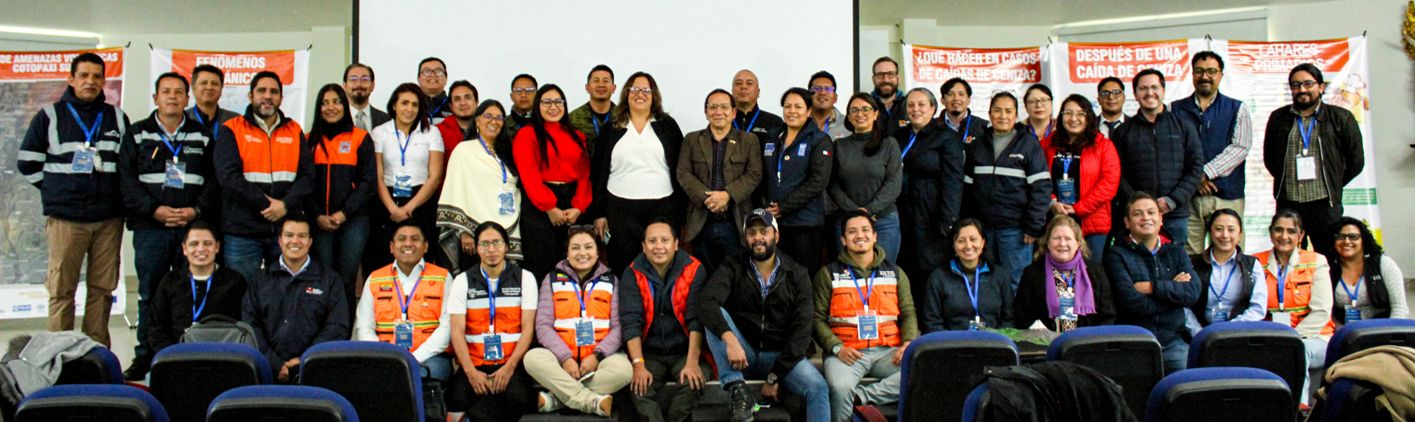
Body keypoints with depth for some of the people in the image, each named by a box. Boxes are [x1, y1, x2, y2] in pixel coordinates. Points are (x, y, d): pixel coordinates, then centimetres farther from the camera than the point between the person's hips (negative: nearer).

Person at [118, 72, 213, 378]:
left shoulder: (202, 137, 12)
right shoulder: (137, 135, 10)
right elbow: (126, 181, 1)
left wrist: (196, 209, -9)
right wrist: (154, 209, -11)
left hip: (192, 227, 0)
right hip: (150, 228, 0)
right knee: (149, 294, 4)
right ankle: (145, 356, 13)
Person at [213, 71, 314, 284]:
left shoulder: (295, 131, 13)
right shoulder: (231, 130, 4)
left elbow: (307, 176, 4)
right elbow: (228, 176, -9)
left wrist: (286, 205, -12)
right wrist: (265, 204, -13)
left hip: (287, 231, 3)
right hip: (242, 232, -2)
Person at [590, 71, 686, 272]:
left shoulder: (667, 126, 9)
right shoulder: (612, 129, 10)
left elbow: (680, 169, 7)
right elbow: (598, 172, 9)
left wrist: (679, 209, 0)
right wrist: (599, 212, 3)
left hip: (662, 207, 0)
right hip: (620, 208, 1)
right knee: (622, 266, 1)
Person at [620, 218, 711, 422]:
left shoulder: (694, 270, -5)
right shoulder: (633, 274, -2)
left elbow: (696, 320, -12)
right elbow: (630, 322, -10)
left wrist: (692, 362, -22)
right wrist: (639, 365, -20)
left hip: (685, 352, 0)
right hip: (649, 354, 1)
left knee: (694, 380, -29)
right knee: (639, 386, -28)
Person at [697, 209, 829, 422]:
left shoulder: (797, 274, 0)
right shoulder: (733, 267, -1)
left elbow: (801, 329, -7)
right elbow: (706, 302, -20)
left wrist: (775, 376, -15)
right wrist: (729, 339, -39)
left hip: (781, 355, -1)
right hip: (742, 354, 1)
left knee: (818, 388, -29)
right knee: (716, 315, -25)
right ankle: (736, 388, -27)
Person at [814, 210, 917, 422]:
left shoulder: (895, 273, 19)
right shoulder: (829, 274, 11)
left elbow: (908, 314, 18)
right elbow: (818, 318, 6)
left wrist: (908, 343, -2)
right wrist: (836, 347, -11)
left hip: (887, 351, 3)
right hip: (847, 353, -3)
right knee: (840, 389, -35)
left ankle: (862, 395, -22)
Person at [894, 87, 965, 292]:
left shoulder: (947, 137, -2)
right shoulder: (899, 137, 16)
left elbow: (953, 182, -9)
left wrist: (946, 222, -17)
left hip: (930, 217, -5)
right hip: (902, 217, 5)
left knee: (930, 273, -4)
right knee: (904, 273, 5)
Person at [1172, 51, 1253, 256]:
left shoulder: (1237, 109, 11)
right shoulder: (1175, 110, 11)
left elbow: (1240, 148, -2)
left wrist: (1206, 173, -11)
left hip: (1227, 195, 0)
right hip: (1187, 197, 0)